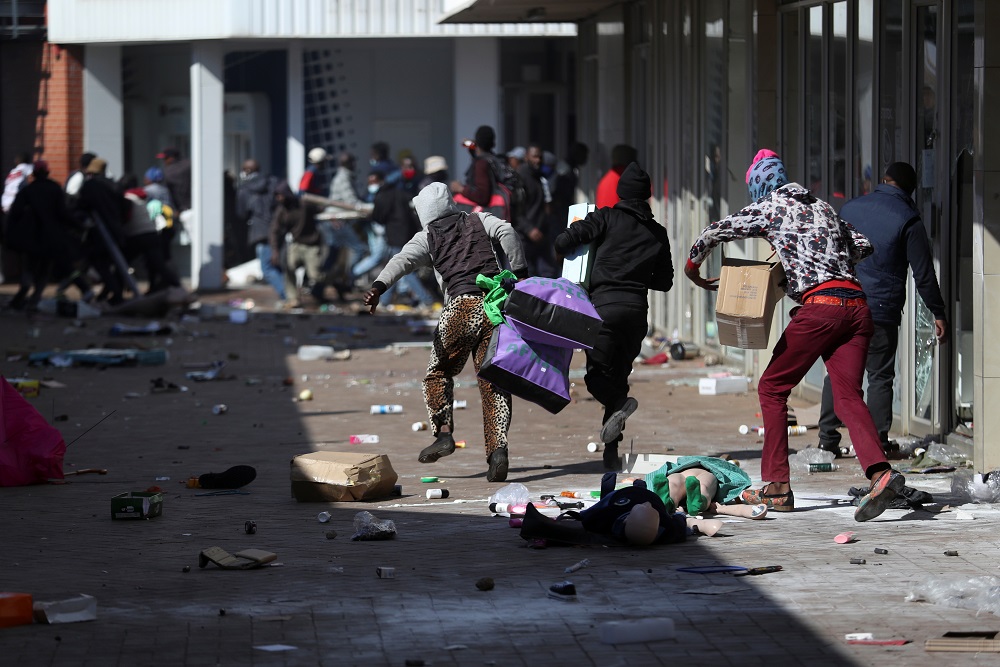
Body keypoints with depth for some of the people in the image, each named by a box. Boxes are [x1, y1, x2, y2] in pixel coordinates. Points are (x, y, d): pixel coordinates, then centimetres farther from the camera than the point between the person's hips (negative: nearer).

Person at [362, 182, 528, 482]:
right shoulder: (478, 221, 21)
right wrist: (518, 273, 4)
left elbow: (404, 260, -3)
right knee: (494, 380, 3)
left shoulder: (427, 237, 15)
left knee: (438, 373, 18)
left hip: (461, 306, -2)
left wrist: (379, 286, -17)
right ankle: (498, 449, -12)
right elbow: (506, 231, 3)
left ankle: (443, 433, 2)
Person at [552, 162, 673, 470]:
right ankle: (611, 450, 6)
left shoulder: (608, 218, 1)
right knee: (618, 374, 14)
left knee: (597, 374, 3)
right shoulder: (658, 233, 13)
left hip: (605, 304, -4)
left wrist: (564, 254, 15)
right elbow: (664, 281, 19)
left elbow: (563, 241, -7)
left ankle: (619, 403, -30)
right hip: (637, 309, 4)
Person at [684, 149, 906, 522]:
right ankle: (880, 473, -30)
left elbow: (714, 234, 4)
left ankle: (777, 488, 7)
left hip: (820, 306, -6)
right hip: (857, 305, 6)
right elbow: (863, 245, 34)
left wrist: (692, 269, 21)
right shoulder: (823, 207, 26)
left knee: (772, 389, 10)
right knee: (847, 396, -5)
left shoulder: (769, 208, 8)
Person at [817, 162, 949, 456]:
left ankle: (828, 438, 10)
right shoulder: (908, 219, -5)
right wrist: (939, 314, 2)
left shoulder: (850, 208, 8)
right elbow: (924, 274, -5)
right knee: (880, 376, 3)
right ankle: (878, 443, 2)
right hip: (882, 310, -4)